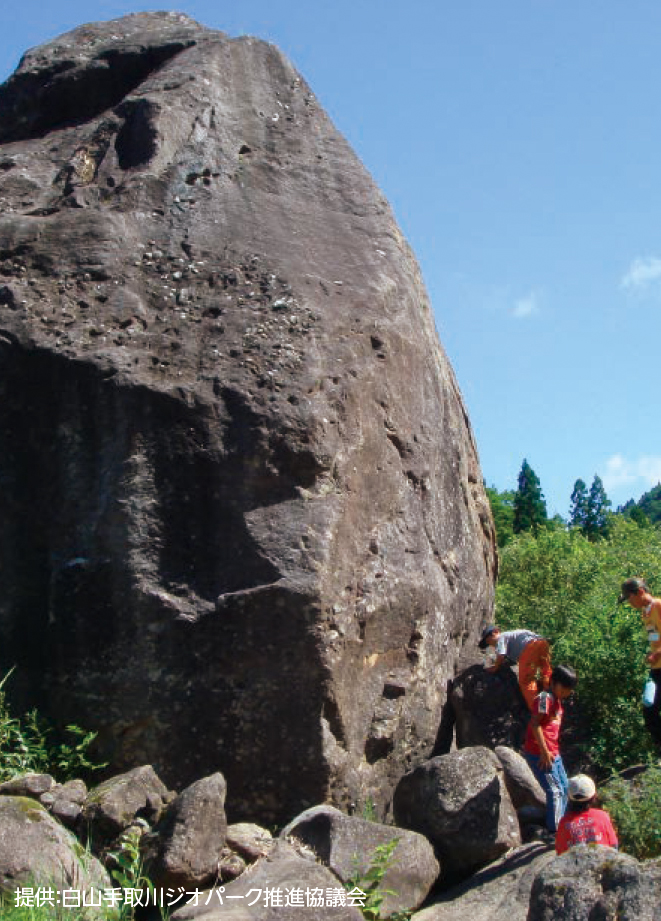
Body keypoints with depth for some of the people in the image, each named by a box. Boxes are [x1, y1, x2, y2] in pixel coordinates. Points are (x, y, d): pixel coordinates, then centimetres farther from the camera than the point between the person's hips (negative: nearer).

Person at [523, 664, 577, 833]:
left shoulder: (558, 701, 15)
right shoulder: (545, 698, -15)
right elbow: (535, 724, -23)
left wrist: (554, 752, 15)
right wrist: (544, 751, -22)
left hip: (553, 753, 10)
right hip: (539, 753, -10)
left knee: (564, 788, 18)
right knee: (555, 790, -7)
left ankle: (560, 824, 31)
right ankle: (555, 830, 1)